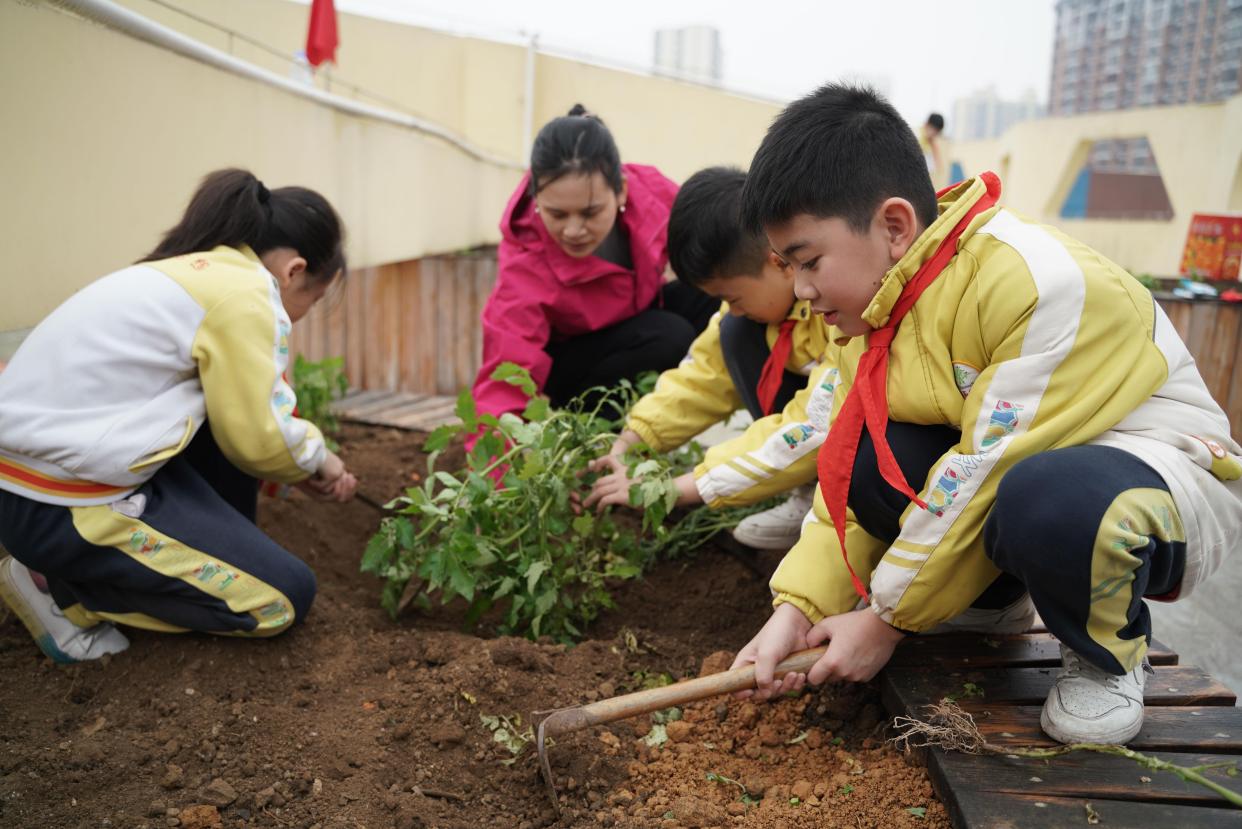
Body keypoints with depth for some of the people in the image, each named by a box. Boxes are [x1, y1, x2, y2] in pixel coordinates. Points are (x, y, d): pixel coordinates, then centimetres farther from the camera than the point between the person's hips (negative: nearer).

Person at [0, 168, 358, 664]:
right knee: (288, 596, -1)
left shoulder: (198, 271, 13)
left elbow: (240, 415, 19)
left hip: (45, 466, 10)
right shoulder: (243, 293, -15)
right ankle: (60, 587, 2)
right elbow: (256, 438, -10)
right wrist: (318, 458, 8)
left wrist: (308, 469, 18)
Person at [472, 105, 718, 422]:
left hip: (639, 316, 6)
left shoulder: (650, 190, -25)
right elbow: (506, 383, -38)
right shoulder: (523, 269, -35)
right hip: (561, 367, -5)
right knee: (668, 337, -31)